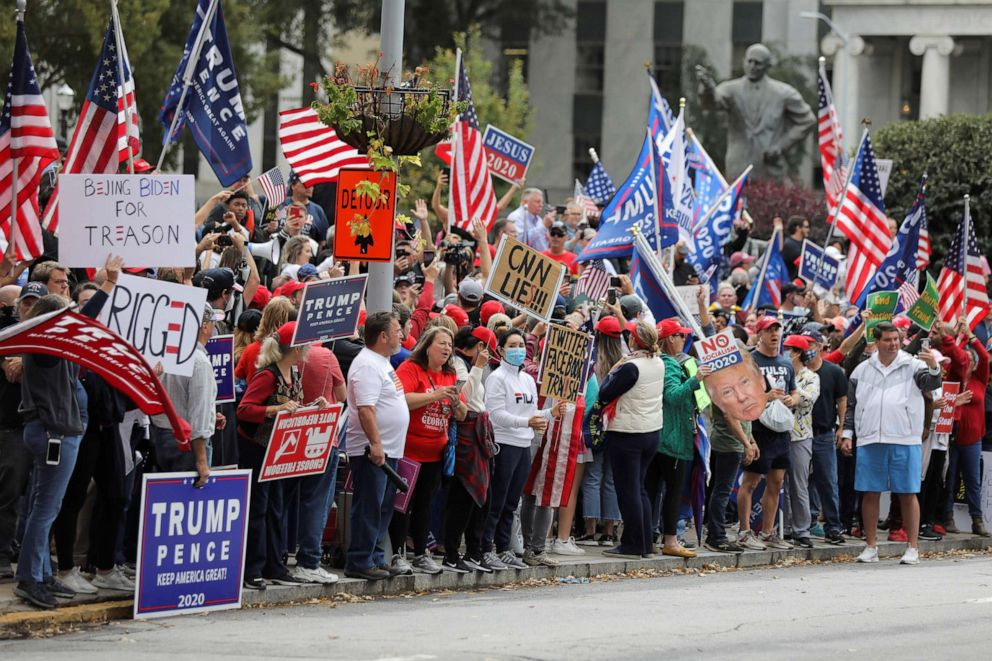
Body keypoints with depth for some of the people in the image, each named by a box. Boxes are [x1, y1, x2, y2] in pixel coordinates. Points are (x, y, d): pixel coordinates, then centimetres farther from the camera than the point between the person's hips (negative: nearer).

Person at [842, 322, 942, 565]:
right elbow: (851, 405, 16)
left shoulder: (912, 365, 4)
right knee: (870, 493, 5)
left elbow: (932, 383, -12)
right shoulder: (862, 370, 12)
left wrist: (933, 367, -32)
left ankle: (913, 548, 5)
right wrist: (847, 433, 8)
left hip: (905, 441, -3)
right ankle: (871, 547, 13)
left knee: (908, 494, 0)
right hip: (869, 441, 3)